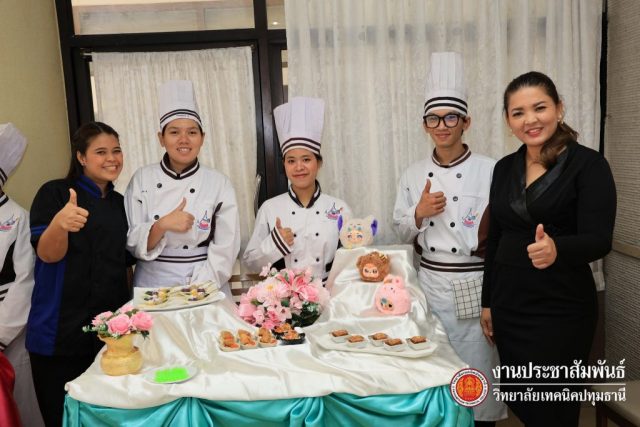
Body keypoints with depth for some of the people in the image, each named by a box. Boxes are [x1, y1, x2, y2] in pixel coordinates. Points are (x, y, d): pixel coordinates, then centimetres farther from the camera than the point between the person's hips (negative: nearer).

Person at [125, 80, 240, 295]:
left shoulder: (219, 184, -4)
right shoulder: (142, 179, -1)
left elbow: (224, 250, -5)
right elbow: (132, 244, -1)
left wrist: (196, 290, -14)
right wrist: (162, 225, -18)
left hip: (204, 288, -1)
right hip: (151, 286, 1)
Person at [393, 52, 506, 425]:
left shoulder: (490, 170, -8)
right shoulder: (414, 175, 4)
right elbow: (403, 232, 7)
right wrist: (419, 214, -11)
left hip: (476, 287, -3)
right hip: (431, 285, 4)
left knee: (476, 371, 7)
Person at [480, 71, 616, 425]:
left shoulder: (588, 164, -10)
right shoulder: (504, 168, 5)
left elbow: (598, 240, -18)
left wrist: (556, 250, -40)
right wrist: (487, 301, 11)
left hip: (561, 310, -5)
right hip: (509, 306, 5)